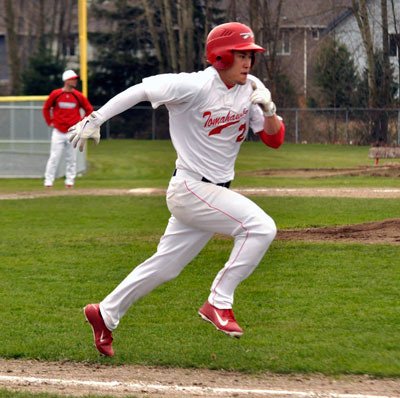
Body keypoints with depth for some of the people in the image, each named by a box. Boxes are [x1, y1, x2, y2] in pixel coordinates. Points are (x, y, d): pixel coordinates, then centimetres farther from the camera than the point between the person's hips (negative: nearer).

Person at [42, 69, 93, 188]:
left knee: (71, 159, 4)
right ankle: (48, 181, -1)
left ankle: (70, 181, 12)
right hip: (58, 132, -1)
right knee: (54, 157, -5)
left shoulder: (79, 96, 1)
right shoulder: (55, 94, -2)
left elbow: (89, 110, 11)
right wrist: (50, 122, 6)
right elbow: (46, 108, 11)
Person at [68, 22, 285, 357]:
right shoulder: (195, 87, -18)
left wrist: (268, 110, -16)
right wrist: (94, 120, -22)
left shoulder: (250, 90, 3)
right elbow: (140, 91, -17)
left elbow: (275, 140, 3)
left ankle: (105, 314, 30)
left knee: (166, 266, 15)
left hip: (215, 192, 8)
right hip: (190, 188, -8)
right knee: (260, 226, -21)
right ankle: (219, 303, -12)